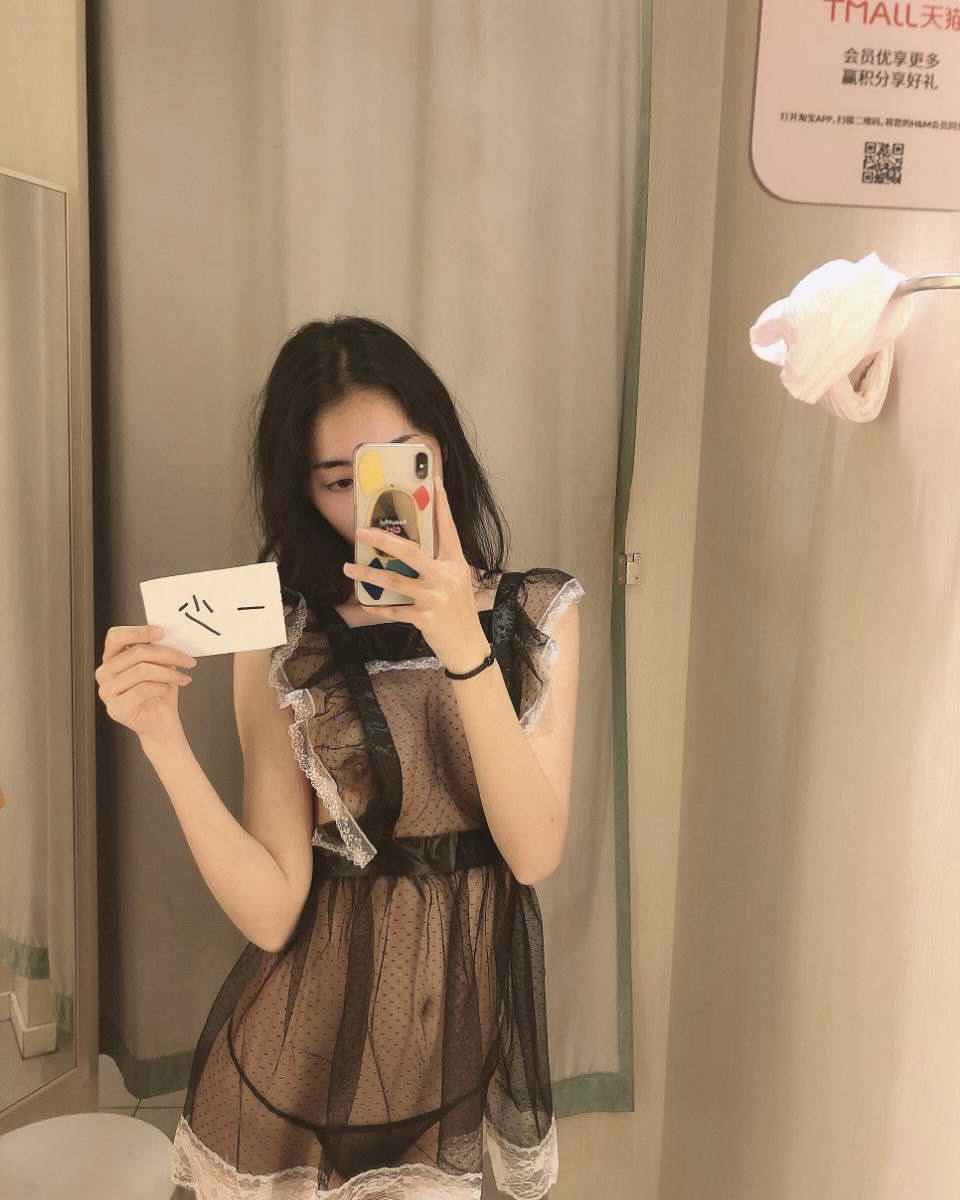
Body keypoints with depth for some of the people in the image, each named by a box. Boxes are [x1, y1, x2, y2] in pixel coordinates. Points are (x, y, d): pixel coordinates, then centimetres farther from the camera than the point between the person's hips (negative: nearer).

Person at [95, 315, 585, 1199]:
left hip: (478, 1007, 1)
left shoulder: (538, 613, -5)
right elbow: (271, 911, -13)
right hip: (319, 1020, 0)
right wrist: (163, 738, -25)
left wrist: (467, 649, -28)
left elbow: (536, 852, -16)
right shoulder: (280, 641, -9)